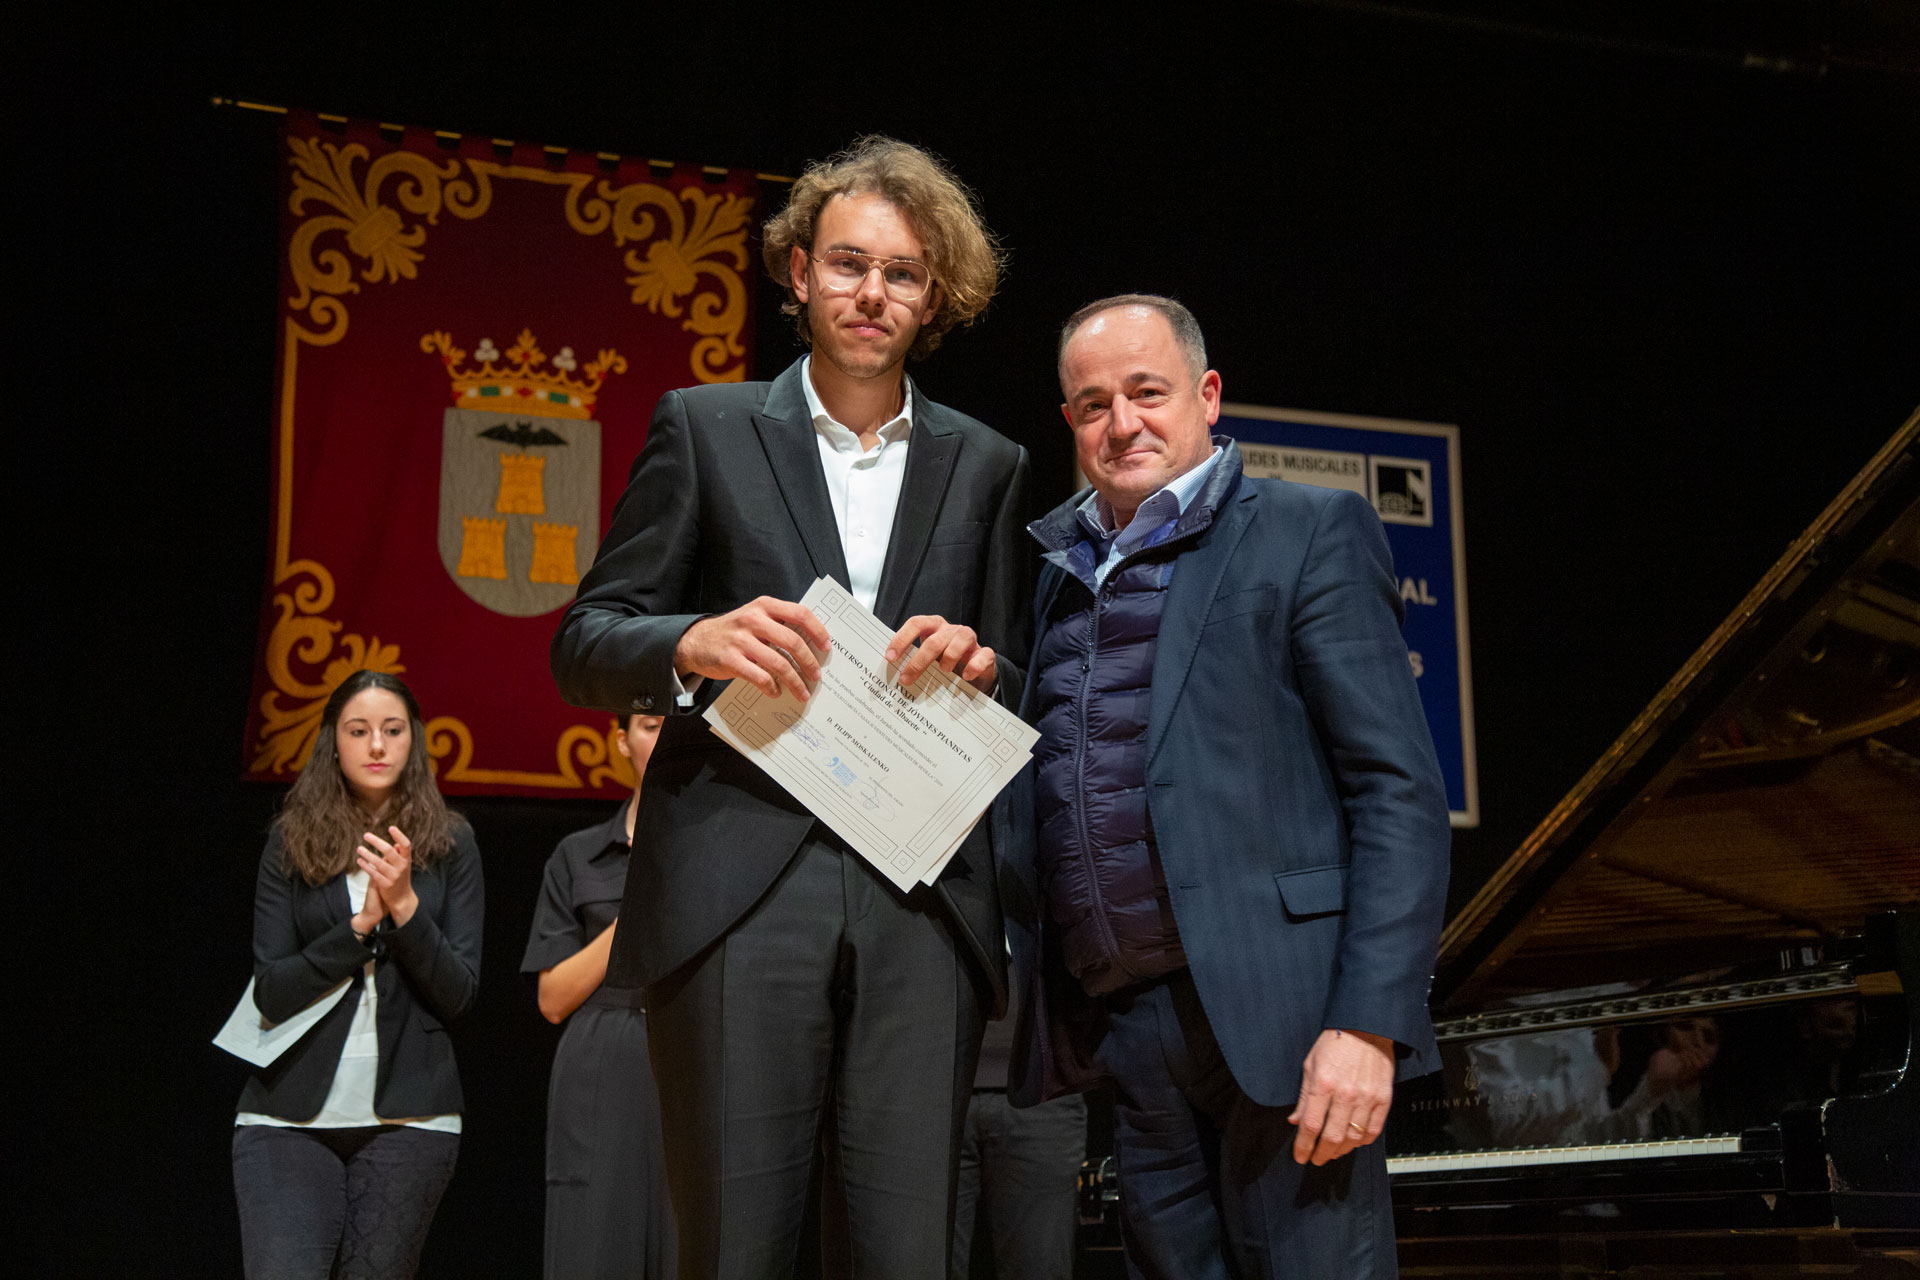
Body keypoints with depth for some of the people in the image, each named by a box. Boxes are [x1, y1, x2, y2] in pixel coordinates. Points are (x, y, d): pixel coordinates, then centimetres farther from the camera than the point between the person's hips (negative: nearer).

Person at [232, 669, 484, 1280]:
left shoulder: (449, 842, 6)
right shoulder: (291, 841, 6)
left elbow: (459, 994, 1)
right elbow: (272, 993, -1)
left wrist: (406, 905, -12)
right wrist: (361, 925, -12)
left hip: (406, 1114, 0)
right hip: (291, 1113, 0)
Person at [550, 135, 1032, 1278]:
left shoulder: (987, 466, 18)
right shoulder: (704, 428, 12)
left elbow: (1022, 695, 21)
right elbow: (585, 647, 8)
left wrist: (978, 664, -3)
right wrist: (695, 644, -13)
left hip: (922, 898, 2)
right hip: (740, 891, -2)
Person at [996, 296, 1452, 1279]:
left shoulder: (1309, 532, 0)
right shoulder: (1063, 566, 20)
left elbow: (1400, 788, -8)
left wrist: (1369, 1022, -17)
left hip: (1269, 1006, -5)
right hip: (1118, 1022, 6)